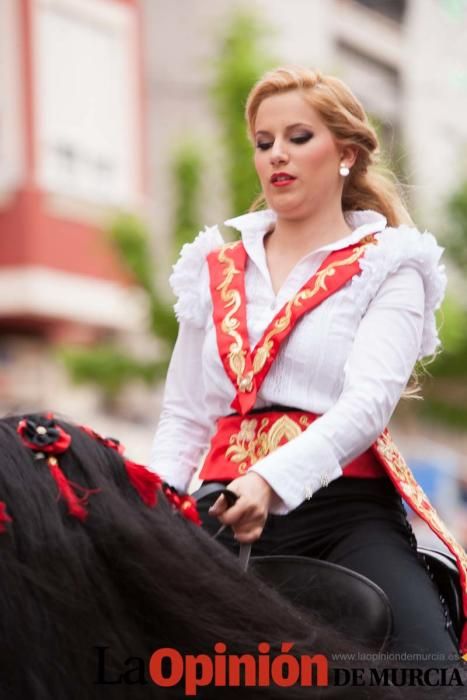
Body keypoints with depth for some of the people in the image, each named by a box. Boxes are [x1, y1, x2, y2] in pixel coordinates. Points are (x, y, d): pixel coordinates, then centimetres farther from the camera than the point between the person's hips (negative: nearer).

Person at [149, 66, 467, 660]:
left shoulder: (387, 269, 6)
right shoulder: (217, 272, 19)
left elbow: (368, 402, -11)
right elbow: (183, 421, 18)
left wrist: (271, 479, -27)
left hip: (344, 509, -3)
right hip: (229, 514, 4)